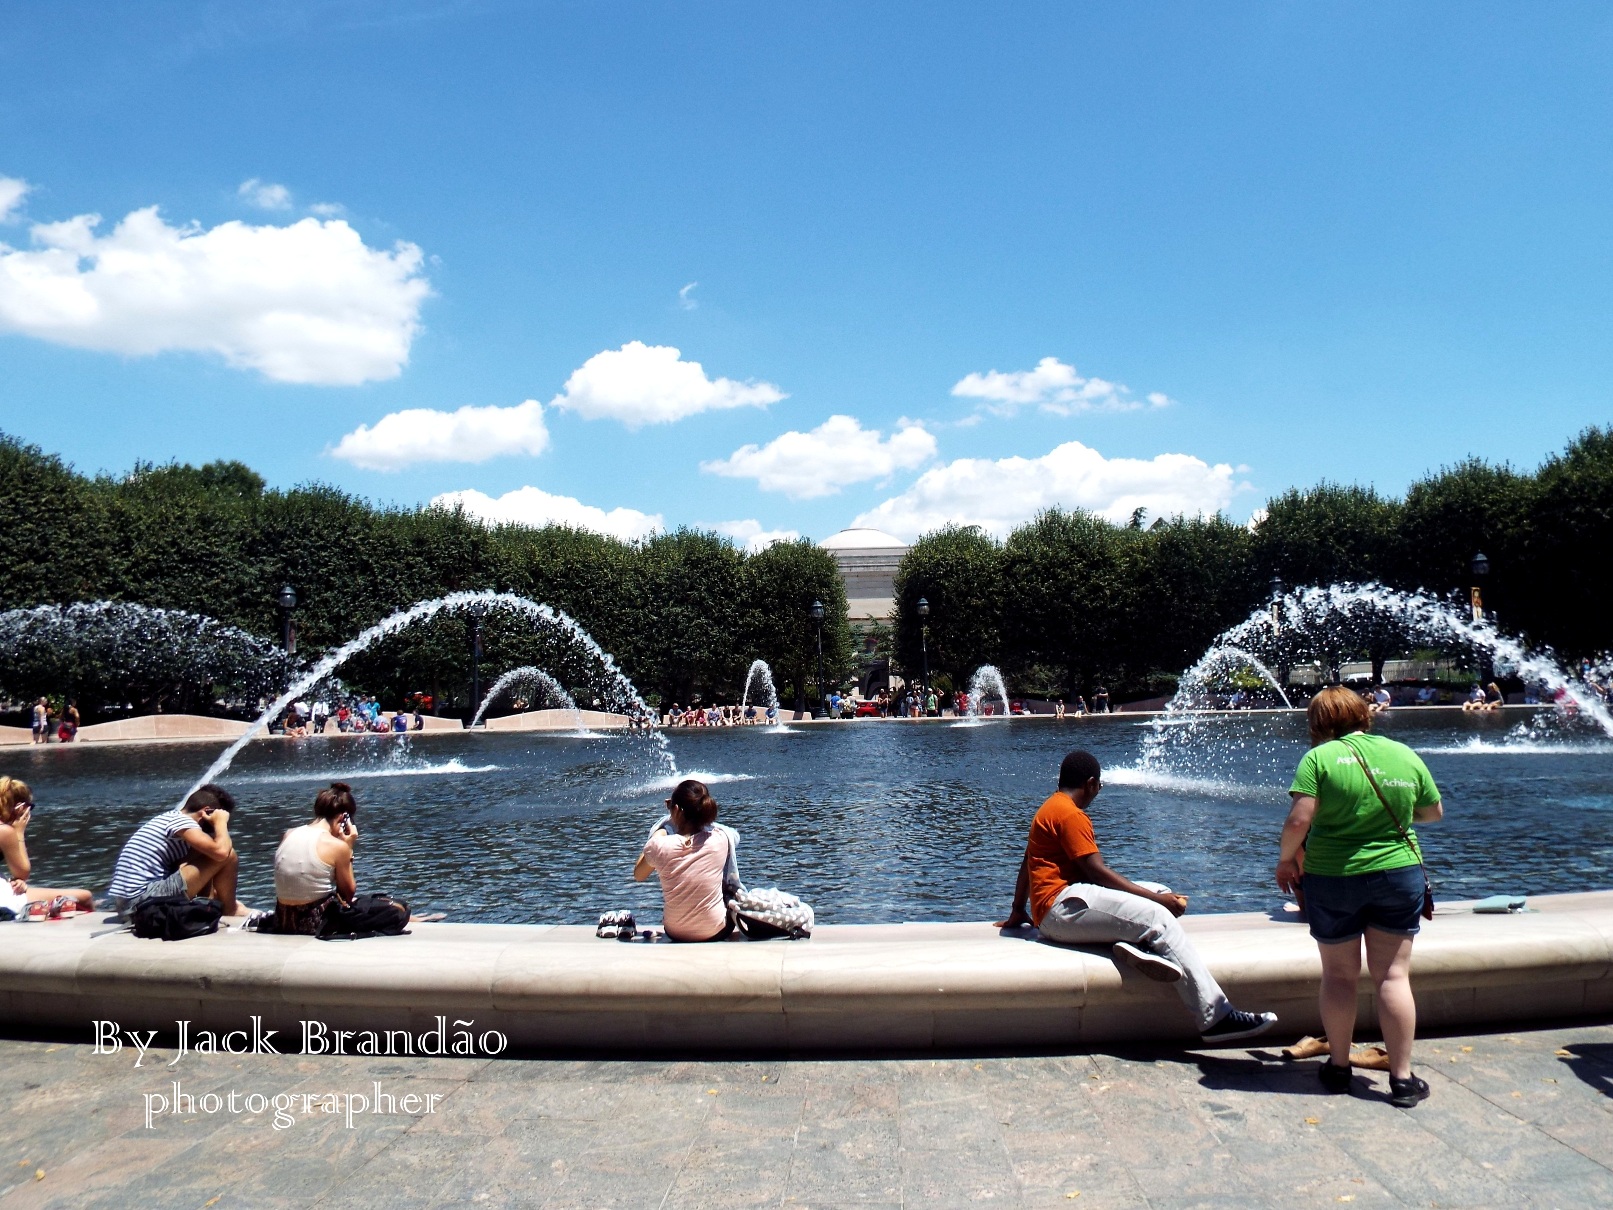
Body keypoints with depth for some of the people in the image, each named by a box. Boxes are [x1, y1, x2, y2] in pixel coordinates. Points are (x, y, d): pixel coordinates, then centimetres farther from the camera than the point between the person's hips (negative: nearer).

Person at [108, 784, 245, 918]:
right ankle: (229, 910, 7)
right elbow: (221, 852, -24)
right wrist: (221, 822, -5)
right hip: (146, 900, -10)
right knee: (227, 854, -13)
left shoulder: (169, 818, 18)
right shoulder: (181, 821, -11)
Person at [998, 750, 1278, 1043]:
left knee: (1162, 893, 8)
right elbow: (1097, 871, -16)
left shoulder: (1050, 809, 21)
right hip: (1062, 907, -11)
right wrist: (1155, 898, -12)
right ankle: (1216, 1018, -27)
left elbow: (1026, 864, 26)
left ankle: (1135, 943, -23)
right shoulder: (1069, 813, -10)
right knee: (1157, 915, -23)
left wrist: (1018, 913, 33)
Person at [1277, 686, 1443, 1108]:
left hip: (1331, 879, -2)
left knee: (1339, 975, 11)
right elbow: (1435, 812, 12)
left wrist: (1287, 858, -1)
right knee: (1393, 975, 8)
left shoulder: (1319, 757, -11)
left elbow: (1298, 821, -18)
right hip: (1398, 874, 2)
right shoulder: (1405, 755, 1)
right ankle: (1402, 1078, 10)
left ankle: (1339, 1067, 22)